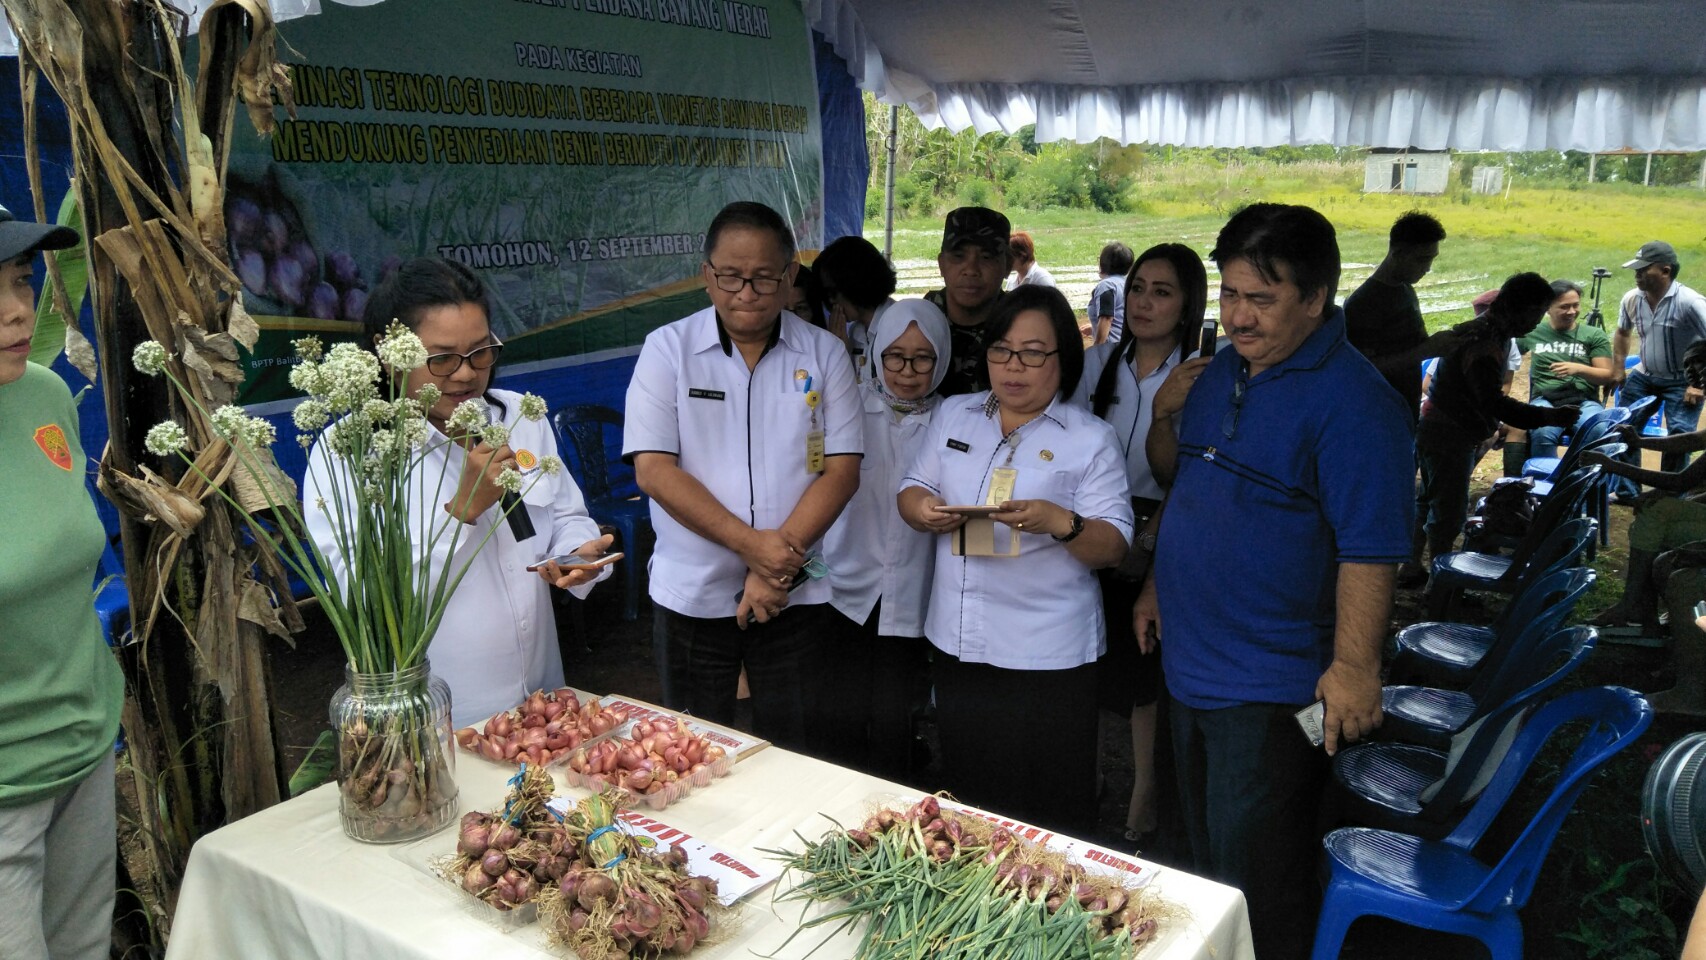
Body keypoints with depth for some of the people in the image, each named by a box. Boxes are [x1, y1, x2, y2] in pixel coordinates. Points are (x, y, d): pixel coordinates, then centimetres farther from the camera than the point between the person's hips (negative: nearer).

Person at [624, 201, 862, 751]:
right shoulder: (668, 349, -2)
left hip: (796, 596, 1)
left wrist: (778, 565, -15)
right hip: (692, 596, 0)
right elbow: (653, 470, -10)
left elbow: (841, 470, -4)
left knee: (794, 753, 12)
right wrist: (750, 543, -18)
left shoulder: (824, 354, 1)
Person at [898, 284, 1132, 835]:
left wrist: (1061, 524, -27)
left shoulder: (1091, 440, -3)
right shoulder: (953, 416, 11)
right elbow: (913, 490, 13)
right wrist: (922, 511, -11)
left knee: (1048, 813, 2)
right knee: (965, 796, 16)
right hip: (957, 645, 4)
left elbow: (1113, 546, -7)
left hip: (1048, 657, -4)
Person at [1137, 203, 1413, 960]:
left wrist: (1354, 666, -25)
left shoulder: (1351, 401, -18)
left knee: (1257, 891, 6)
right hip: (1189, 664, 8)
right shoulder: (1220, 372, 7)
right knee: (1204, 864, 23)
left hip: (1271, 688, -8)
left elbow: (1370, 549, -22)